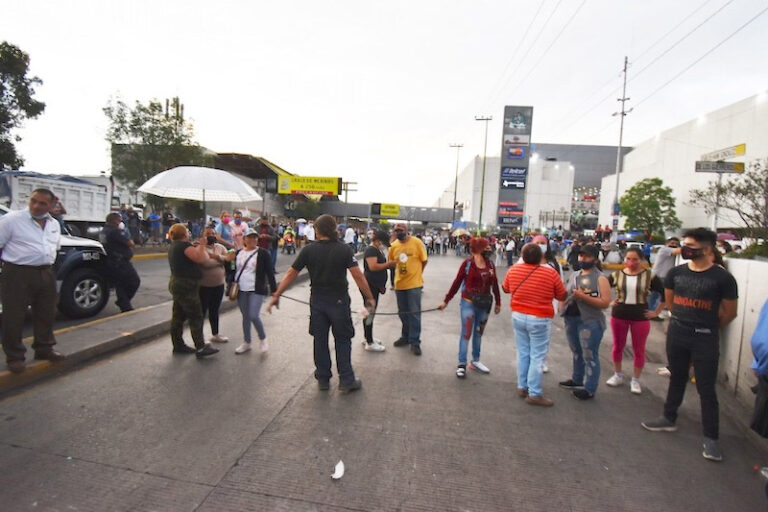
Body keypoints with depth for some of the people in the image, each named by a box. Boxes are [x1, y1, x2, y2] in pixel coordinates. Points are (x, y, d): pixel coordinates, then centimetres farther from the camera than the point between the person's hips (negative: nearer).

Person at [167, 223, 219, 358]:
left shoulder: (174, 246, 14)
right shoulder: (184, 245, -16)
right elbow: (201, 259, -21)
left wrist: (196, 246, 4)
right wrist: (202, 246, -6)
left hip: (177, 285, 10)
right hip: (186, 287, -10)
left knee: (178, 316, 14)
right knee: (196, 317, -7)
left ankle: (178, 345, 22)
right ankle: (200, 348, -6)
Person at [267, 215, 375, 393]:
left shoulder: (308, 250, -4)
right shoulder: (345, 249, -9)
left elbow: (291, 274, -1)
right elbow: (358, 276, -14)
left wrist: (276, 296, 7)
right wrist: (369, 298, -5)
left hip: (317, 301, 2)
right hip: (339, 300, -2)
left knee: (320, 341, 13)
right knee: (342, 340, 11)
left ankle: (323, 380, 23)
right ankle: (346, 380, 14)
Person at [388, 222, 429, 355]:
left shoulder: (417, 242, -10)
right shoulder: (394, 245, 1)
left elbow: (424, 261, -2)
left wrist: (415, 273, 2)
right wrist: (401, 271, 2)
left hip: (414, 283, -4)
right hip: (399, 283, 4)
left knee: (414, 313, -1)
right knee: (403, 313, 15)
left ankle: (415, 342, 8)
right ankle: (406, 337, 31)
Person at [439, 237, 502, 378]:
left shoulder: (490, 264, 0)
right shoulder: (467, 263, -11)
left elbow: (494, 284, 8)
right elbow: (457, 283, -6)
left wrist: (498, 302, 12)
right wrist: (446, 301, -4)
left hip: (485, 304, 4)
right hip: (468, 303, -4)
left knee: (478, 333, 15)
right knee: (466, 333, -1)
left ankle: (475, 361, 29)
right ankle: (461, 364, 10)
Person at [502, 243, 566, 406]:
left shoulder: (513, 270, -4)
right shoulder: (550, 273, -13)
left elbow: (506, 288, 13)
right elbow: (562, 296, -1)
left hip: (518, 316, 4)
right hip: (540, 319, -4)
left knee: (523, 353, 16)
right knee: (537, 356, 4)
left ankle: (522, 387, 26)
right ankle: (534, 394, 9)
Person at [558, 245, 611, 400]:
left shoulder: (600, 279, -9)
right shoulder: (574, 275, 11)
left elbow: (605, 303, -17)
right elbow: (565, 294, 21)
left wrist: (583, 296, -23)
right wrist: (563, 305, 1)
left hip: (590, 322, -7)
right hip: (571, 319, 7)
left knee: (589, 355, 0)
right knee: (576, 352, 21)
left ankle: (590, 389, 11)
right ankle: (577, 380, 37)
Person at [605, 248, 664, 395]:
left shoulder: (650, 276, -8)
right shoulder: (617, 275, -3)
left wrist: (656, 312, -3)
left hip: (640, 317, -1)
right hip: (618, 315, 2)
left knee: (639, 350, 8)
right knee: (618, 347, 12)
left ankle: (635, 380, 24)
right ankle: (618, 375, 30)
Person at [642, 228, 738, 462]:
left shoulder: (722, 278, -11)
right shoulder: (676, 273, 0)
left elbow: (729, 313, 0)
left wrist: (708, 327, 11)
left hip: (705, 340, -4)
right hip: (676, 335, 4)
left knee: (706, 388, 3)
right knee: (677, 379, 19)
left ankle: (711, 438, 15)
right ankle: (669, 419, 33)